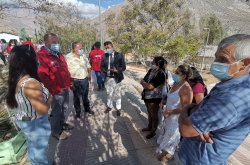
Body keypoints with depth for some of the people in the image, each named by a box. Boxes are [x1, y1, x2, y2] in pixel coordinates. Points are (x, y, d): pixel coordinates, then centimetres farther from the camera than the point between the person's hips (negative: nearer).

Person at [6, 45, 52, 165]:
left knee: (32, 149, 31)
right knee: (39, 152, 16)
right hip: (36, 124, -8)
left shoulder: (15, 80, -5)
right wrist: (49, 98, -14)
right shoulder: (30, 83, -33)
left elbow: (12, 103, 8)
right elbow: (43, 110, -31)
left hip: (23, 121, 8)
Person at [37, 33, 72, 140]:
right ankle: (56, 131, 27)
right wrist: (55, 89, -22)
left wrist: (69, 82, 12)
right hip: (56, 92, -9)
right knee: (56, 111, 7)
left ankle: (62, 123, 45)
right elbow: (41, 76, -24)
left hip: (65, 89, 9)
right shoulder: (41, 56, -17)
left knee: (64, 109, 23)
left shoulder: (59, 55, 11)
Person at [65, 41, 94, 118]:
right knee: (77, 97, 10)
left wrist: (89, 73, 11)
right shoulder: (68, 57, -11)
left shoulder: (83, 56, 6)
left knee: (85, 96, 18)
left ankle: (87, 108, 37)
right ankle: (78, 112, 27)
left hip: (85, 79, 5)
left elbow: (88, 66, 19)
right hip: (75, 81, -4)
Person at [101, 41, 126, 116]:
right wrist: (105, 70, -16)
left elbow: (123, 67, -7)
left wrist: (117, 70, -26)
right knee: (109, 93, 16)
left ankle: (118, 109, 25)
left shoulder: (119, 55, -7)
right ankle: (109, 106, 36)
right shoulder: (105, 56, 2)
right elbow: (102, 66, 6)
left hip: (117, 78, -3)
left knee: (117, 94, 9)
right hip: (108, 78, 3)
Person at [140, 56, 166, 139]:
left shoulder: (161, 74, -22)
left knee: (154, 115, 12)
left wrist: (144, 83, -9)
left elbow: (150, 86, -25)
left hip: (154, 98, -7)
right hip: (147, 96, 8)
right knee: (149, 113, 25)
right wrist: (147, 85, -15)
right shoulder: (151, 70, 2)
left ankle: (153, 131, 33)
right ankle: (149, 127, 47)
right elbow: (142, 81, 4)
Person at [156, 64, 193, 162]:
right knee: (167, 133, 26)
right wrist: (166, 110, 4)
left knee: (172, 135, 14)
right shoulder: (176, 84, -1)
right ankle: (165, 149, 53)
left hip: (176, 118, -8)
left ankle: (169, 154, 41)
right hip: (169, 115, 8)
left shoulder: (186, 89, -27)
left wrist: (169, 112, -21)